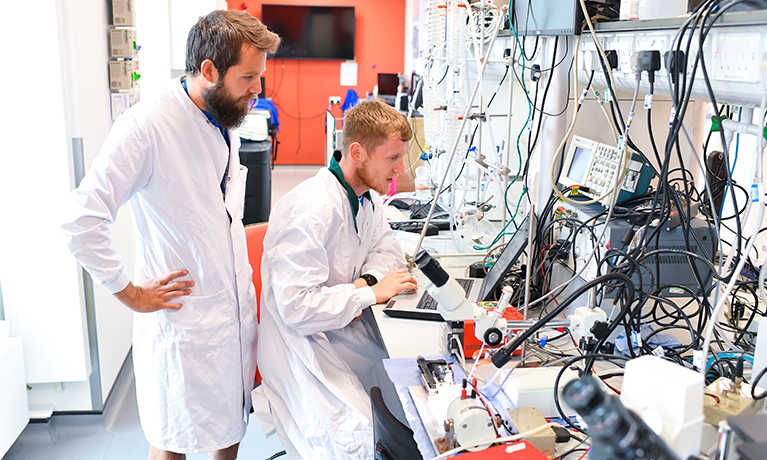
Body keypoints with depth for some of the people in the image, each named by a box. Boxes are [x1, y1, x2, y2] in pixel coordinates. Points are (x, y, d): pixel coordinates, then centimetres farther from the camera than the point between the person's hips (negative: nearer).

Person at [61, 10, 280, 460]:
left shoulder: (226, 122, 5)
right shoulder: (145, 126, -21)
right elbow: (81, 222, -22)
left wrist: (239, 267, 11)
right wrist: (132, 294, -16)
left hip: (238, 305, 7)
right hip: (184, 319, -7)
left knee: (232, 422, 21)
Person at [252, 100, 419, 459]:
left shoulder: (366, 196, 2)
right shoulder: (309, 211, -27)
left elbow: (387, 247, 14)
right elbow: (297, 307, -29)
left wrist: (367, 279, -9)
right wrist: (371, 293, -23)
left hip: (345, 323, 8)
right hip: (299, 338, -8)